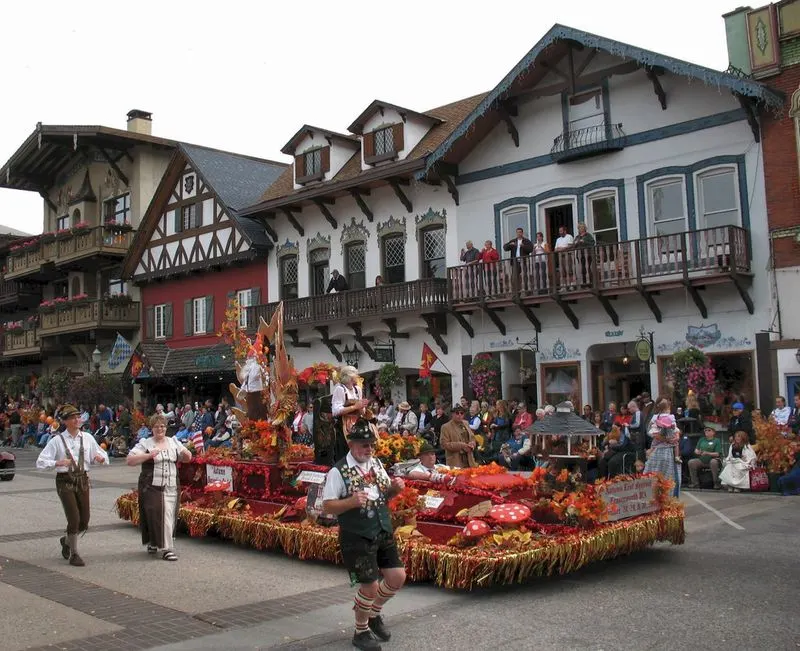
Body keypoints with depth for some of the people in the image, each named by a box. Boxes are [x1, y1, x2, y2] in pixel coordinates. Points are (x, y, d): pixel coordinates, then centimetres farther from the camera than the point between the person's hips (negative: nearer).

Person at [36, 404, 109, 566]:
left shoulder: (87, 437, 4)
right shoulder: (57, 440, -5)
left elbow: (103, 456, 11)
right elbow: (41, 462, -6)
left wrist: (100, 458, -12)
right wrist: (58, 462, -23)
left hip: (82, 480, 4)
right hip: (65, 481, -4)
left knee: (84, 522, 7)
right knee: (74, 519, -10)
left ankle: (67, 540, 39)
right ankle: (74, 554, 11)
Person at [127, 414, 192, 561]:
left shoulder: (174, 442, 12)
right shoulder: (145, 444, 0)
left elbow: (187, 458, 17)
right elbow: (129, 460, -8)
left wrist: (185, 453, -7)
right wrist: (149, 455, -20)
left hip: (172, 487, 4)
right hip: (152, 487, -4)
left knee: (170, 516, 6)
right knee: (159, 516, -9)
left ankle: (154, 543, 24)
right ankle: (166, 548, -5)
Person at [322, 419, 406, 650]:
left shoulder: (376, 464, 6)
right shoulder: (338, 472, -15)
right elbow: (327, 506, -15)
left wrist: (394, 488, -4)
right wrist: (351, 502, -31)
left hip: (383, 533, 7)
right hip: (357, 538, -7)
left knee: (398, 577, 7)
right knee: (370, 585, -2)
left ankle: (374, 613, 35)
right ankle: (361, 632, 24)